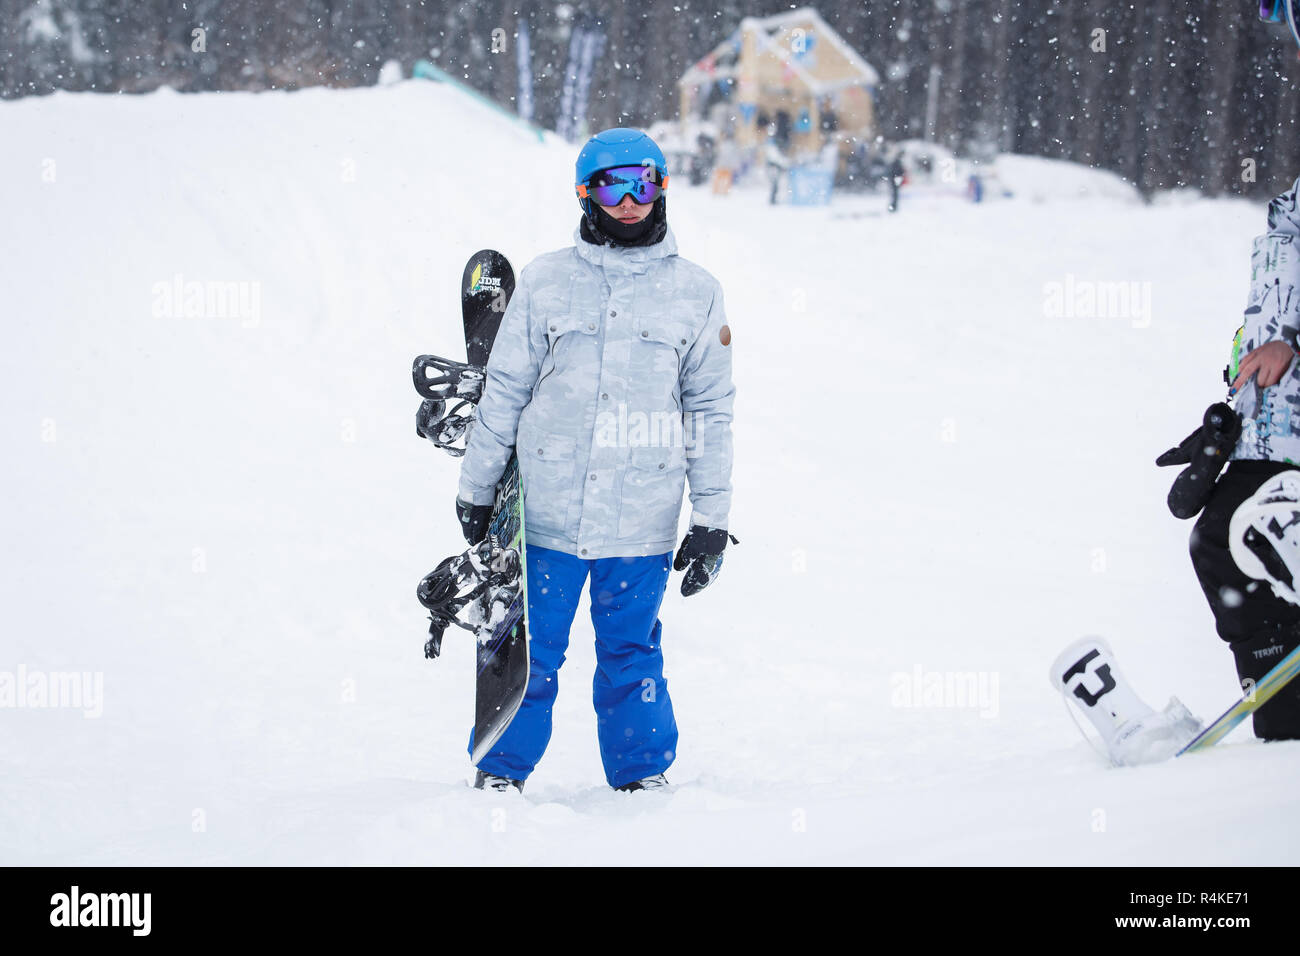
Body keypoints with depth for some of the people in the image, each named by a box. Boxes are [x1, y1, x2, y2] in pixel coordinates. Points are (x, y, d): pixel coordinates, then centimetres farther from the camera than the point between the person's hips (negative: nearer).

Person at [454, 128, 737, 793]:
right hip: (547, 510, 0)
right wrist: (475, 489, 10)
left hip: (642, 520, 0)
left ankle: (642, 776, 21)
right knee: (529, 649, 5)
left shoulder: (696, 293, 5)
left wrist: (712, 520, 5)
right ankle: (501, 772, 19)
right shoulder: (545, 281, 3)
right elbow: (504, 391, 9)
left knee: (631, 653, 8)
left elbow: (711, 413, 7)